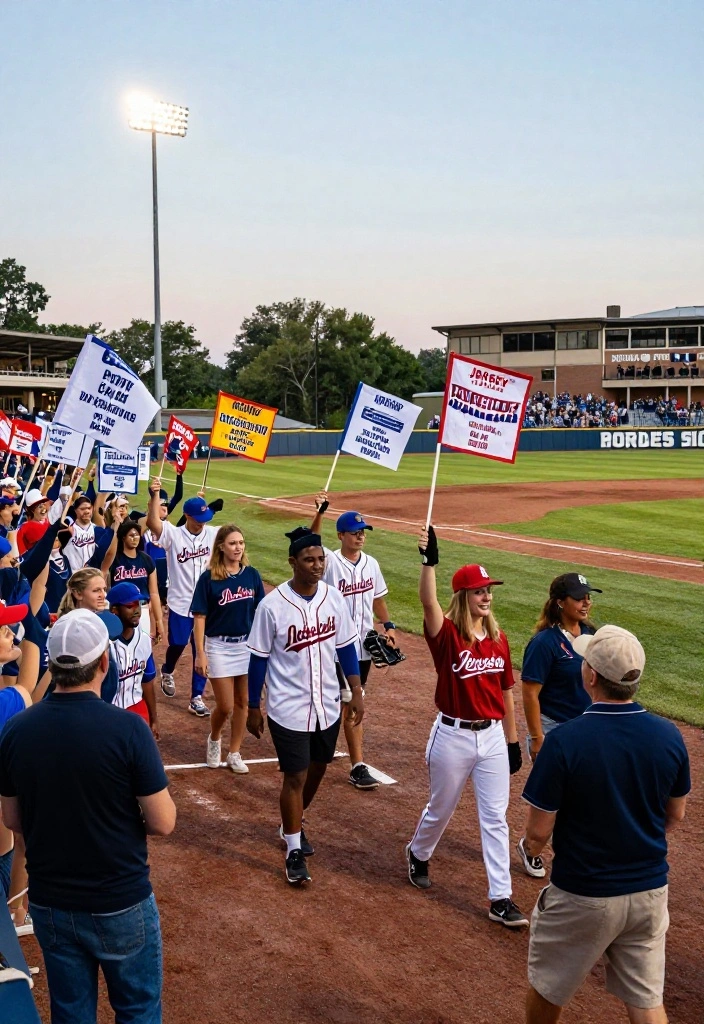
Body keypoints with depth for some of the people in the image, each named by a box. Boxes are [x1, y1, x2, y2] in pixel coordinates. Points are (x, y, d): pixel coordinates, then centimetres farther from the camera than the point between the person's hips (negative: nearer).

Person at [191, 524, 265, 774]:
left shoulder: (252, 575, 1)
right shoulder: (209, 578, -9)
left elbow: (260, 611, 7)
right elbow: (199, 617, -8)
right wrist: (200, 654, -12)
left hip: (248, 645, 3)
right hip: (219, 647, -3)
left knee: (242, 702, 8)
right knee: (225, 706, -1)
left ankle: (234, 753, 23)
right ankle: (214, 739, 30)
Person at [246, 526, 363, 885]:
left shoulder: (334, 597, -3)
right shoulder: (272, 605, -16)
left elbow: (346, 647, 7)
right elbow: (259, 659, -8)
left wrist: (356, 692, 5)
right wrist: (253, 708, -3)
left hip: (328, 706, 5)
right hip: (289, 709, -5)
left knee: (317, 769, 19)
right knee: (295, 777, 1)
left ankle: (292, 824, 43)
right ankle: (294, 851, 17)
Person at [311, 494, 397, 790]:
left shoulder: (371, 564, 6)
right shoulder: (330, 561, -12)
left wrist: (388, 625, 5)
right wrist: (319, 513, -46)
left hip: (364, 643, 6)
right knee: (351, 702, -4)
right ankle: (358, 765, 5)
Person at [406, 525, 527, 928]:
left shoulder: (499, 639, 3)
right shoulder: (447, 634, -13)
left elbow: (505, 693, 9)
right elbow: (428, 602, -35)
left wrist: (512, 740, 12)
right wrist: (429, 561, -49)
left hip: (492, 736, 4)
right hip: (453, 736, -4)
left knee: (496, 818, 5)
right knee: (441, 809, 15)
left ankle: (501, 899, 11)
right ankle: (418, 854, 46)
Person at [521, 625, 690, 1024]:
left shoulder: (564, 741, -24)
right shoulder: (669, 736, -10)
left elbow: (538, 833, -16)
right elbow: (676, 815, 5)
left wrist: (533, 847, 8)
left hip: (582, 897, -4)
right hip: (650, 892, 4)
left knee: (548, 990, 20)